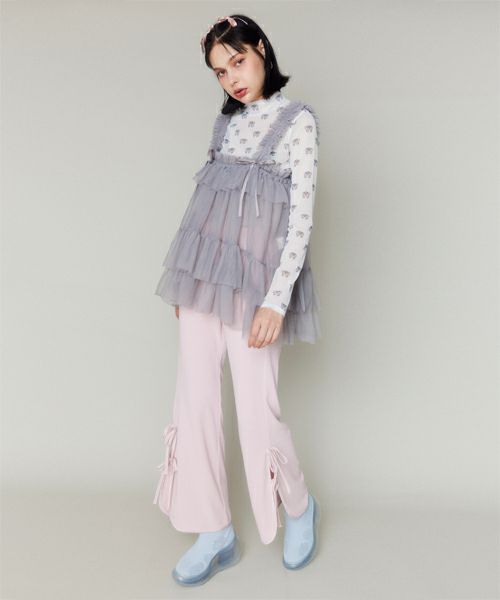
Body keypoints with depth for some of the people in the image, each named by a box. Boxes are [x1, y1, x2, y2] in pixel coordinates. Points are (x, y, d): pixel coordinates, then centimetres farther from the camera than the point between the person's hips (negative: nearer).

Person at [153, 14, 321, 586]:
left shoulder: (299, 119, -1)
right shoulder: (226, 120, 15)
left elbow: (302, 216, -8)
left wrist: (277, 299, -16)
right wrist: (185, 279, 14)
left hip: (256, 279, -5)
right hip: (204, 276, 6)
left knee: (257, 410, -3)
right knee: (194, 402, 3)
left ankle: (299, 507, 28)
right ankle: (215, 534, 19)